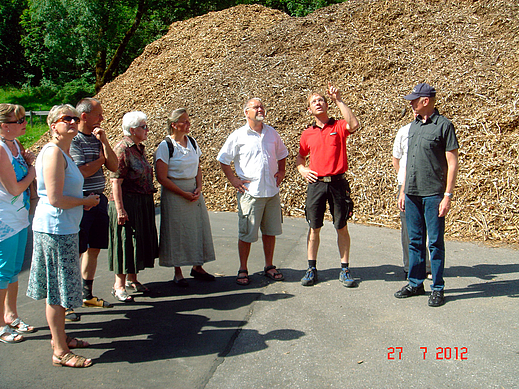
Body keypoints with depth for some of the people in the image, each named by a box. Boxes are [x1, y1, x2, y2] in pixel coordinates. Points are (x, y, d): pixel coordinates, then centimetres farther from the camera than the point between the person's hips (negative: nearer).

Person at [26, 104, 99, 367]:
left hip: (64, 229, 10)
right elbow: (55, 199, -23)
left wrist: (83, 201, 8)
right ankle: (60, 352, 10)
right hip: (55, 229, -10)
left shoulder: (63, 153, 14)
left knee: (59, 288, 19)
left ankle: (60, 337, 34)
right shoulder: (53, 152, -17)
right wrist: (86, 201, -9)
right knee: (58, 289, -1)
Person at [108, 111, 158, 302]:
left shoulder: (139, 148, 12)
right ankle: (119, 285, 8)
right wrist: (120, 209, -23)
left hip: (144, 204, 9)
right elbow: (116, 181, -20)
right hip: (128, 203, -9)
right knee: (125, 242, -2)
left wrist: (149, 197, 21)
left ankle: (133, 278, 28)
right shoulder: (122, 150, -15)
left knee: (139, 241, 14)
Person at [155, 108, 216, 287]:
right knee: (177, 231, 0)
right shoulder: (165, 146, -11)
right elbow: (161, 178, -14)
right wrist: (184, 194, -15)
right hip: (173, 193, -6)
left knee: (199, 227, 7)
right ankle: (178, 272, 14)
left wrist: (199, 188, -1)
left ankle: (197, 267, 23)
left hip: (194, 190, 6)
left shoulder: (192, 142, 7)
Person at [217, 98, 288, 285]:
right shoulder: (238, 136, -2)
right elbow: (223, 160, 4)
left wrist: (281, 172, 10)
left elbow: (282, 154, 25)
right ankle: (243, 270, 14)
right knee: (246, 234, 0)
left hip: (272, 191, 4)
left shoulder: (272, 133, 10)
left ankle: (269, 266, 25)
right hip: (250, 192, -4)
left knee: (270, 231, 11)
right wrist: (233, 180, -4)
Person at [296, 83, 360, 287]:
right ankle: (311, 269, 16)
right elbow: (300, 157, 23)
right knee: (314, 228, 6)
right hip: (316, 184, 2)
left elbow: (353, 124, -20)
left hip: (337, 183, -2)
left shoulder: (338, 127, 3)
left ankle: (345, 270, 14)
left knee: (342, 228, 4)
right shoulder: (307, 134, 10)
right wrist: (303, 170, 2)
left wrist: (339, 100, -17)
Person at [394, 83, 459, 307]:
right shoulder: (413, 126, 14)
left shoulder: (443, 125, -6)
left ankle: (438, 289, 12)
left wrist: (448, 196, -13)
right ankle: (415, 284, 23)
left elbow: (452, 163, -8)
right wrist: (403, 191, 17)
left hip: (433, 195, -6)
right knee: (415, 241, 12)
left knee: (435, 242, 1)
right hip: (412, 194, 7)